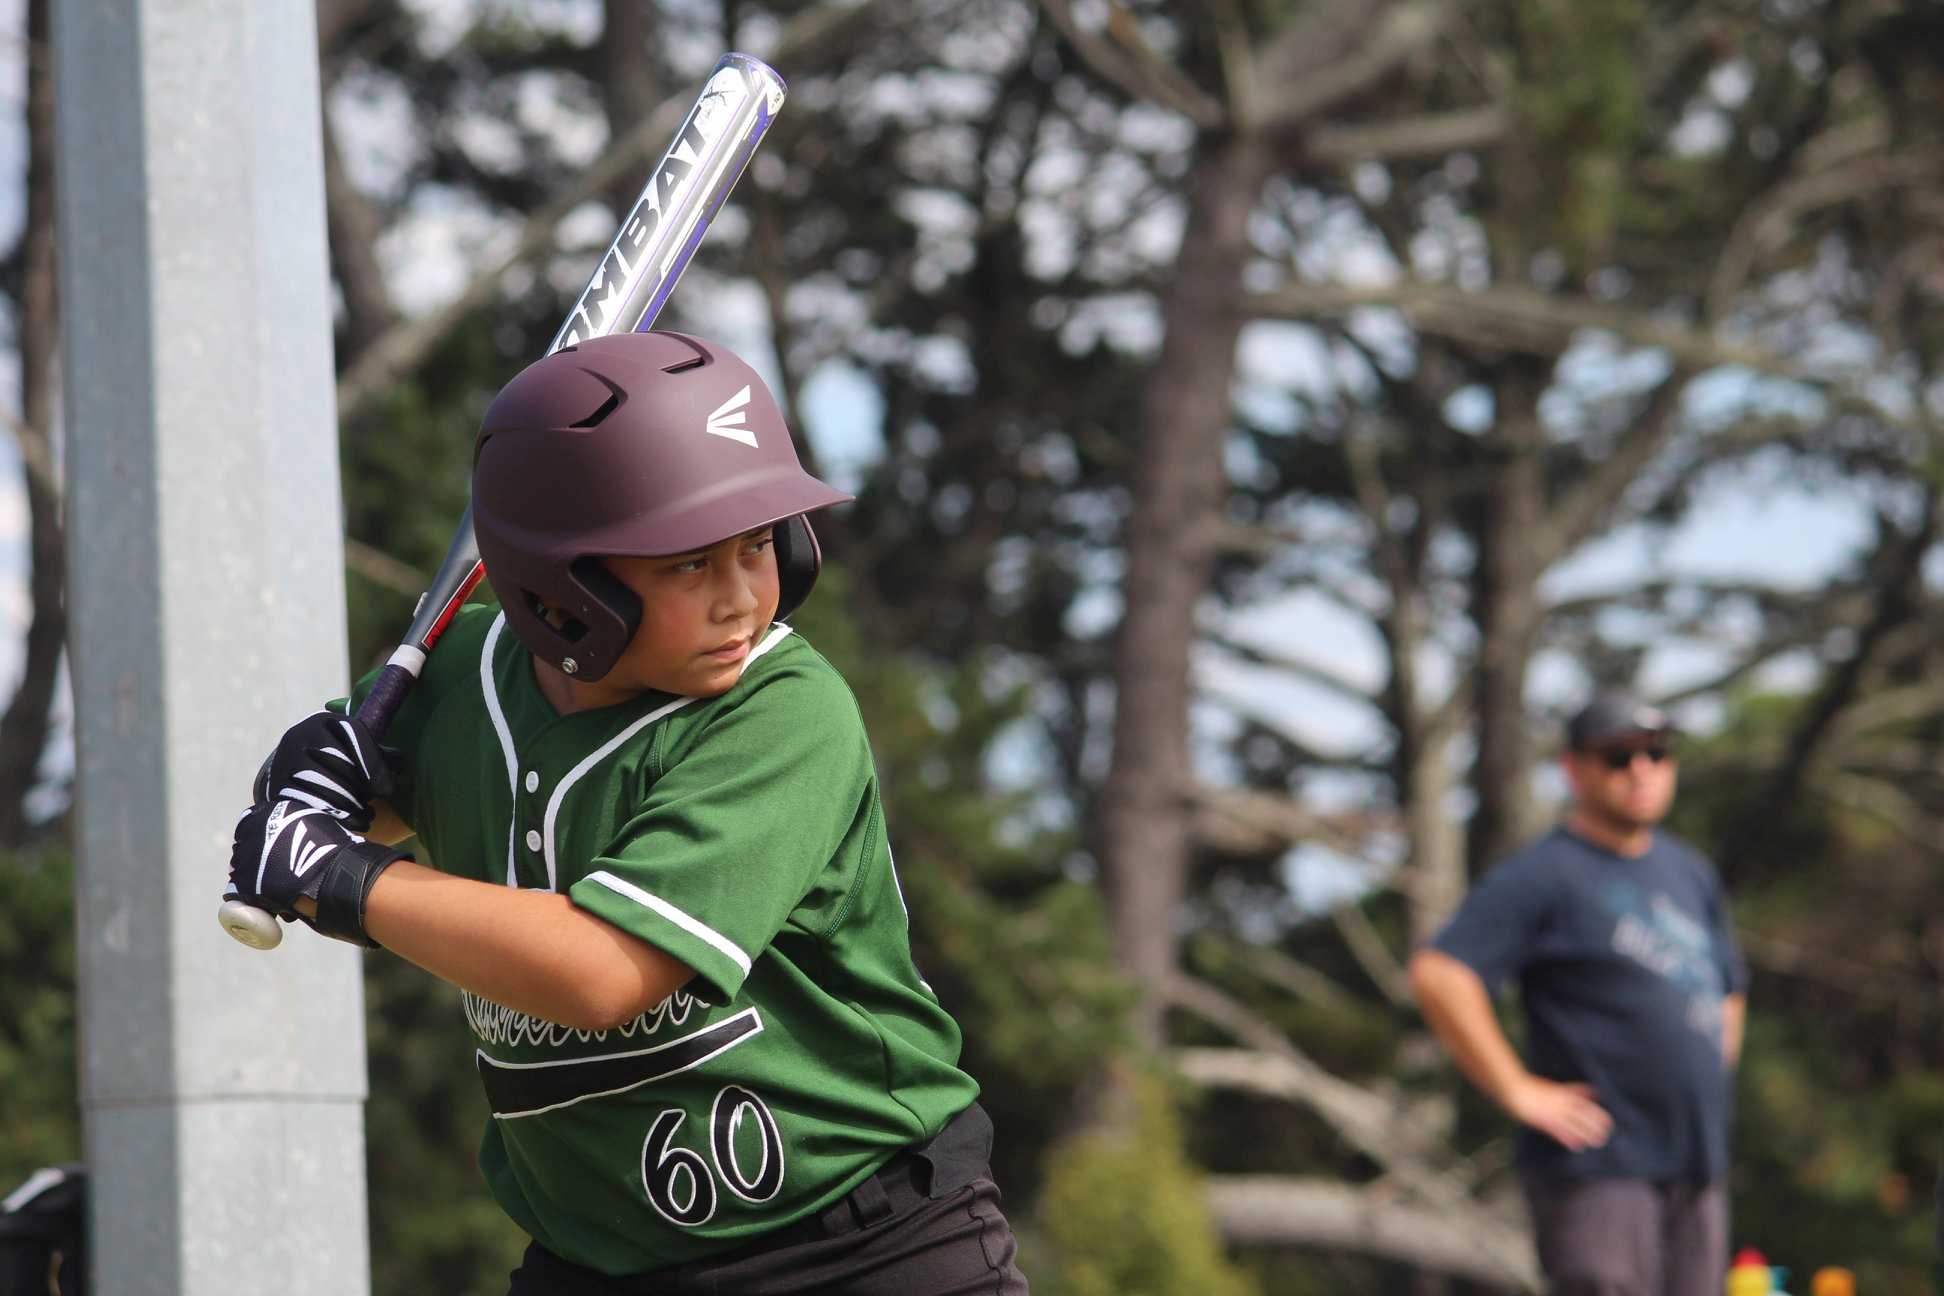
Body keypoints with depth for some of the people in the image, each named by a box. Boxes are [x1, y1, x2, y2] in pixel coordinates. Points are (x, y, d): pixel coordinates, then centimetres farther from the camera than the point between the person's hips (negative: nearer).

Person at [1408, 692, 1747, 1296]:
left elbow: (1728, 990, 35)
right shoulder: (1543, 875, -6)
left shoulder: (1692, 873, 19)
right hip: (1599, 1167, -7)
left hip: (1695, 1169, 8)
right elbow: (1438, 974, -17)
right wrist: (1517, 1090, -17)